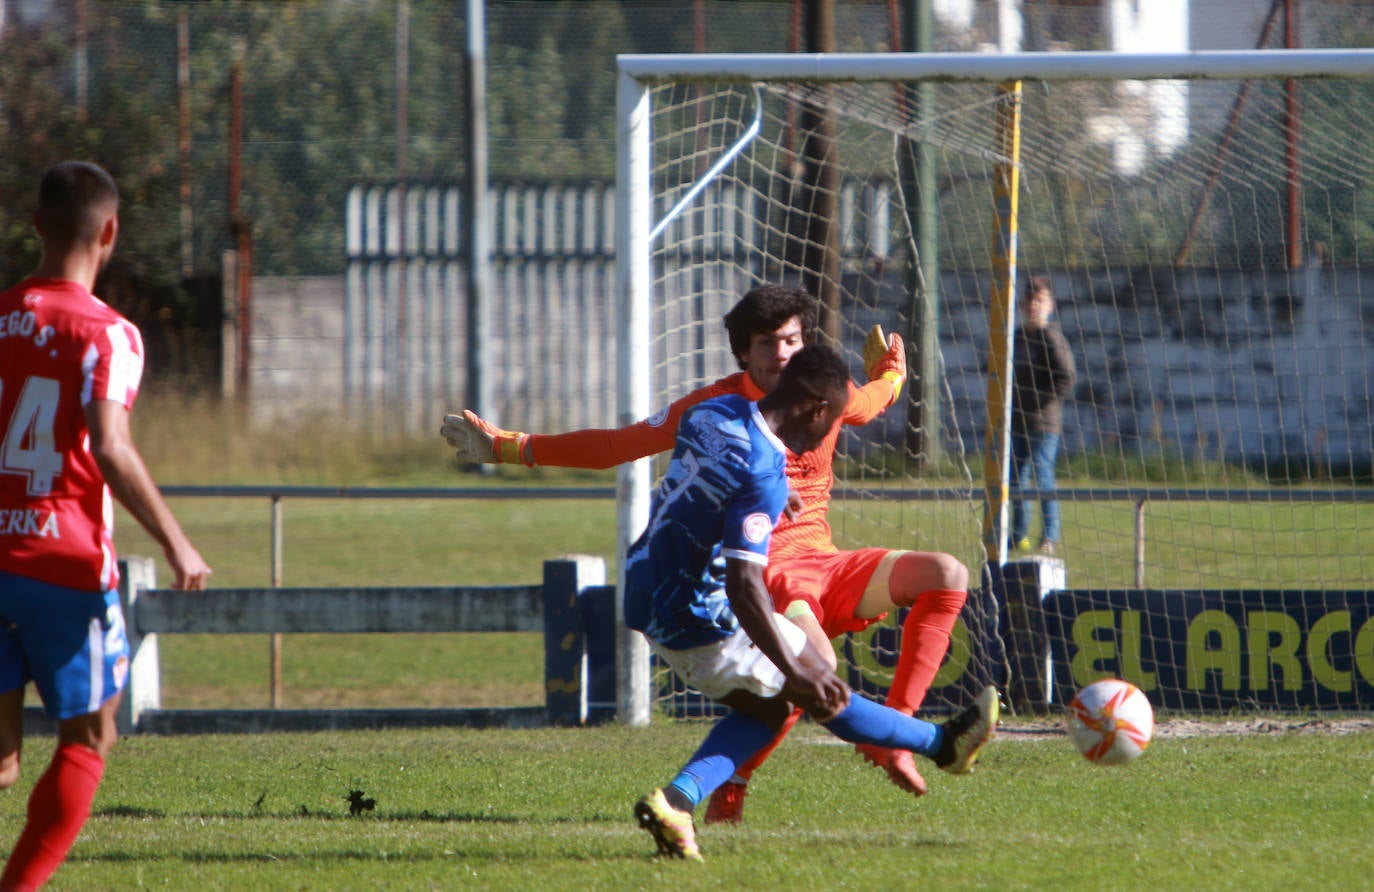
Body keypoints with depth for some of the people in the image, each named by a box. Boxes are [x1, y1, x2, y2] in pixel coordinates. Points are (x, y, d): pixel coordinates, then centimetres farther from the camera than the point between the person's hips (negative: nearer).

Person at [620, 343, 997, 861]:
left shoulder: (713, 414, 1)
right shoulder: (765, 477, -25)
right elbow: (743, 585, -33)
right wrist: (794, 672, -34)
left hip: (647, 600, 9)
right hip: (701, 619, -9)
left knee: (767, 707, 21)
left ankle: (677, 798, 5)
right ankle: (942, 745, 23)